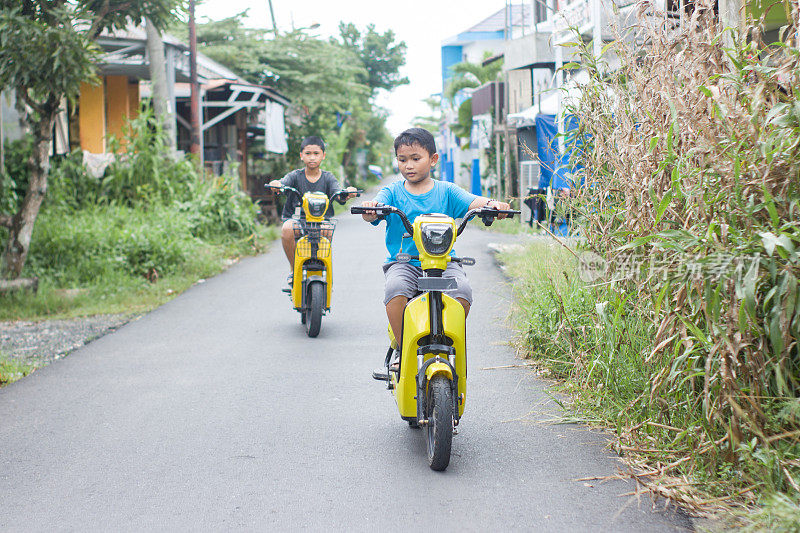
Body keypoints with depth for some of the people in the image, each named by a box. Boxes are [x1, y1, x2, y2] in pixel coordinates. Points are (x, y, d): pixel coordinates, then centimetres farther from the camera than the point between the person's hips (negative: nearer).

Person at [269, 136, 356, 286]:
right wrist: (276, 184, -42)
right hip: (296, 218, 0)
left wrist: (346, 193, -37)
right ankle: (293, 268, -8)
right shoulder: (296, 176, 3)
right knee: (287, 229, -33)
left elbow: (338, 193, -13)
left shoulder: (328, 177, 5)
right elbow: (284, 182, -17)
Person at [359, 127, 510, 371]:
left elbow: (472, 202, -7)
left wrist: (491, 204, -30)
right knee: (395, 288, -32)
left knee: (462, 290, -28)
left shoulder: (445, 191, 8)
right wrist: (370, 209, -37)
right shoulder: (393, 192, 7)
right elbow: (375, 209, -11)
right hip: (403, 262, 0)